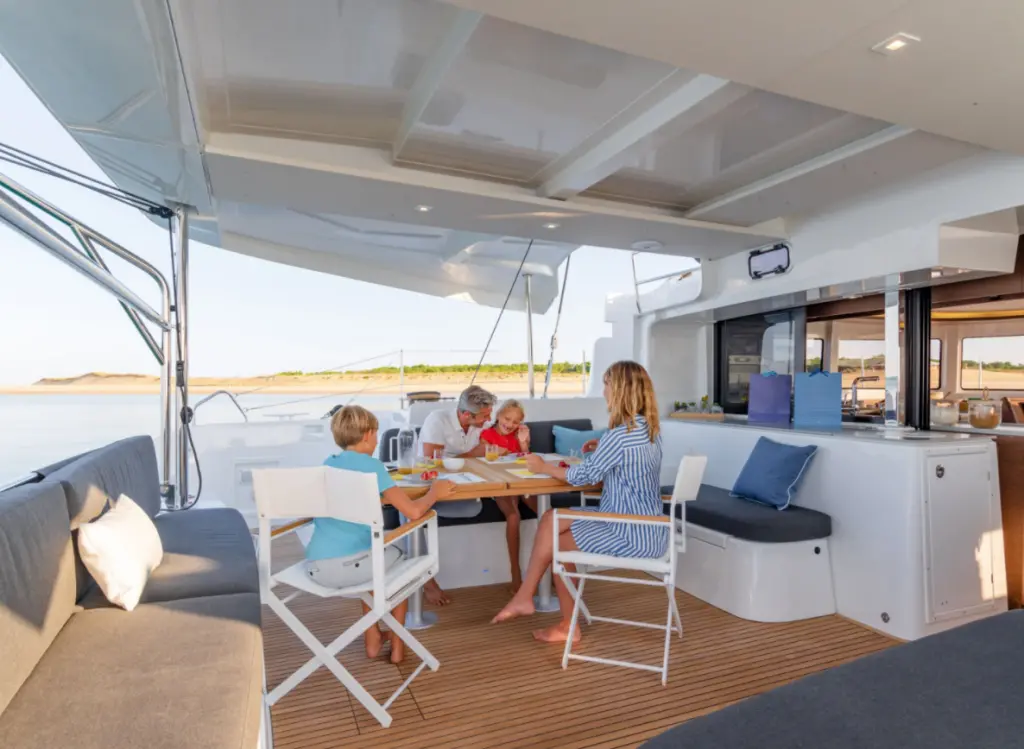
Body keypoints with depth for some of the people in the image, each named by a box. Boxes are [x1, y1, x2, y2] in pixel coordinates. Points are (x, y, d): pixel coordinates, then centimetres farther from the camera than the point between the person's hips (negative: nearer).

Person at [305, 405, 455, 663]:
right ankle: (397, 645, 31)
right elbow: (413, 511, -12)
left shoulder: (327, 464, 13)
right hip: (350, 565, -5)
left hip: (316, 568, 6)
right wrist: (434, 492, 6)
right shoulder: (370, 464, -6)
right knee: (398, 556, 27)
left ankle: (373, 640, 40)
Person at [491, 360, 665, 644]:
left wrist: (544, 467, 2)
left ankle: (568, 626, 23)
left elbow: (583, 476, -13)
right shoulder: (651, 428, 5)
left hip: (633, 535, -9)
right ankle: (524, 596, 10)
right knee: (550, 520, 6)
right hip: (645, 527, 9)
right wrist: (602, 450, 10)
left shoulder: (619, 435, -23)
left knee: (559, 545, 7)